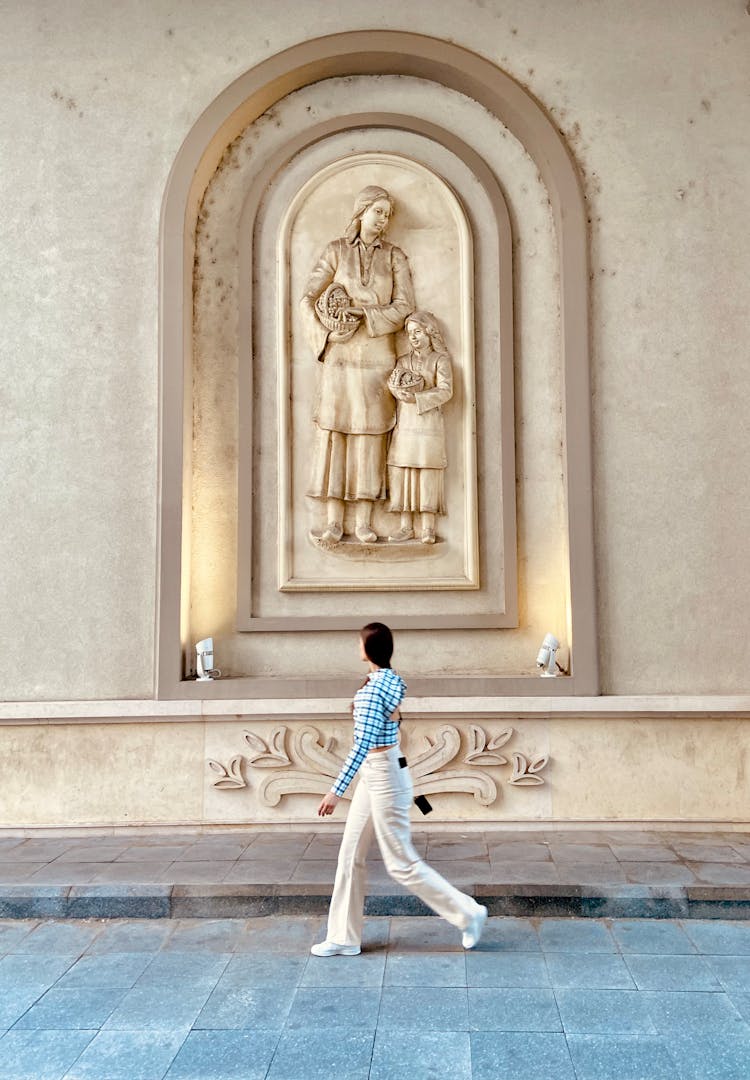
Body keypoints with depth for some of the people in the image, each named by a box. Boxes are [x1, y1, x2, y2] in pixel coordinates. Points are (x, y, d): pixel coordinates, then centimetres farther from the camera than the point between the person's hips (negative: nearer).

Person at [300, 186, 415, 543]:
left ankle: (364, 522, 2)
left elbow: (404, 307, -2)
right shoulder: (336, 251, 7)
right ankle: (333, 521, 0)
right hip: (340, 355, 0)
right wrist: (323, 338, -11)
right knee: (332, 431, -4)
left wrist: (362, 312, -12)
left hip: (377, 356, 0)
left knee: (370, 433, -2)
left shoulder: (395, 256, 8)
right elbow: (309, 299, 1)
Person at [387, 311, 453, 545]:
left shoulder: (440, 360, 3)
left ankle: (428, 528, -2)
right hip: (404, 425, 4)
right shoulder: (402, 361, 17)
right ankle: (406, 526, 8)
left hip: (428, 423, -4)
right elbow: (391, 384, 8)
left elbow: (445, 391, -8)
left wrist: (417, 398, -17)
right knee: (401, 471, 1)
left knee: (428, 472, -6)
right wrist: (400, 391, -15)